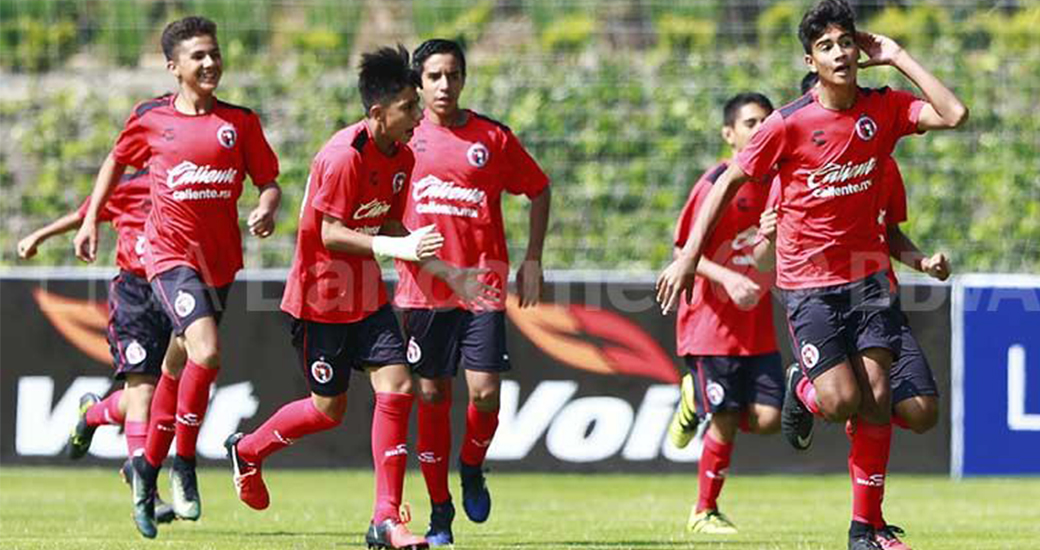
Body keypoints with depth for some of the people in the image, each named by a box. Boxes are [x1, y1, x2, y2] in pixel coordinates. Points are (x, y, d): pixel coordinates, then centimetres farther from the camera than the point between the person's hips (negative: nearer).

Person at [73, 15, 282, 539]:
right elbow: (117, 160, 17)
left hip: (220, 259, 3)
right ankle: (184, 462, -7)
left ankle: (149, 466, 31)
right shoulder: (151, 118, -1)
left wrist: (266, 209, -15)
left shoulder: (241, 121, 2)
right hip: (170, 253, -3)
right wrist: (91, 218, 13)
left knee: (180, 366, 14)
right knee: (206, 352, -23)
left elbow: (268, 180, 6)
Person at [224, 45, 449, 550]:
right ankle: (247, 450, 32)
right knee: (328, 409, 3)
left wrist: (416, 248, -6)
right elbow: (330, 233, -23)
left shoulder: (401, 157, 3)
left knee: (396, 388, -6)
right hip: (321, 295, -7)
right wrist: (395, 247, -30)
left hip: (366, 295, 7)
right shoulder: (344, 156, -23)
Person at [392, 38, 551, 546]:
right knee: (432, 397, 2)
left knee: (485, 393, -11)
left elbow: (539, 189, 13)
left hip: (483, 285, -1)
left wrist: (532, 260, 7)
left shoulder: (493, 138, 2)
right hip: (424, 288, 1)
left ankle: (472, 468, 20)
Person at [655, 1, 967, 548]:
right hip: (808, 280, -3)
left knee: (877, 397, -5)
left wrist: (896, 57, -11)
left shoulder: (882, 109, -1)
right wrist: (688, 257, -9)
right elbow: (728, 183, -5)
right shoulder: (789, 123, -11)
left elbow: (953, 114, -14)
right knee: (841, 400, -14)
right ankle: (801, 388, 24)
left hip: (866, 274, 3)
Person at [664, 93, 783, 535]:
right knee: (725, 423, -5)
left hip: (757, 328, 5)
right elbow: (684, 252, -12)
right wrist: (728, 279, -25)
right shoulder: (716, 184, -10)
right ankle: (705, 512, 14)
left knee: (767, 419, -6)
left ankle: (696, 397, 21)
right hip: (712, 324, -5)